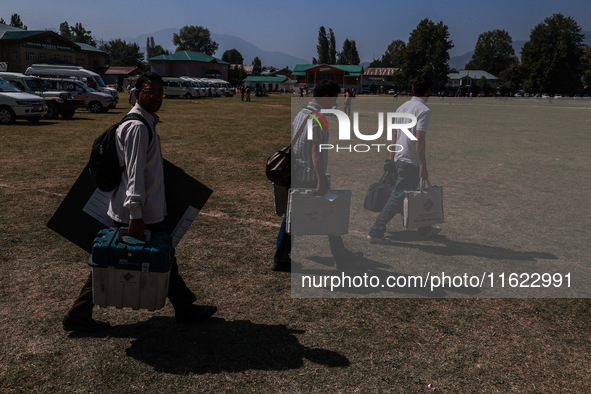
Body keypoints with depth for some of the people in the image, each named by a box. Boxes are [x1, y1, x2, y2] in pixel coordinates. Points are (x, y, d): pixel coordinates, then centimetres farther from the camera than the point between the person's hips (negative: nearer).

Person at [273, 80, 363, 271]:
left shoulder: (300, 114, 13)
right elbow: (316, 151, -22)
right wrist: (321, 180, -23)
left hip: (296, 174, 9)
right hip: (311, 176, -9)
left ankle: (280, 259, 13)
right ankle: (341, 257, 21)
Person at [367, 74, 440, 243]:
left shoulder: (402, 107, 11)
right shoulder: (424, 110, -13)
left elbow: (394, 134, 15)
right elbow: (419, 140, -20)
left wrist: (392, 157, 21)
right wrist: (423, 167, -18)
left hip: (399, 158, 9)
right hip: (410, 161, -9)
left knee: (414, 193, 20)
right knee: (397, 197, -5)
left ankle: (424, 228, 34)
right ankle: (376, 231, -4)